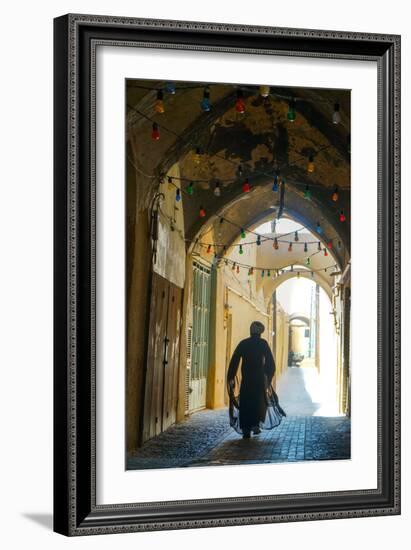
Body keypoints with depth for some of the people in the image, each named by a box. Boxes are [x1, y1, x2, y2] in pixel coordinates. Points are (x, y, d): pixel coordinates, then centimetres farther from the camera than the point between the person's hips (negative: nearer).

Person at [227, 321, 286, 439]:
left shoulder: (243, 343, 1)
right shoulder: (263, 343, -3)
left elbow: (234, 361, -2)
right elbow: (270, 362, -5)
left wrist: (230, 378, 2)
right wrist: (269, 377, 6)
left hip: (246, 378, 1)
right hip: (260, 378, -1)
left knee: (245, 403, 6)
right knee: (260, 401, 18)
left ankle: (246, 430, 0)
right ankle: (256, 424, 8)